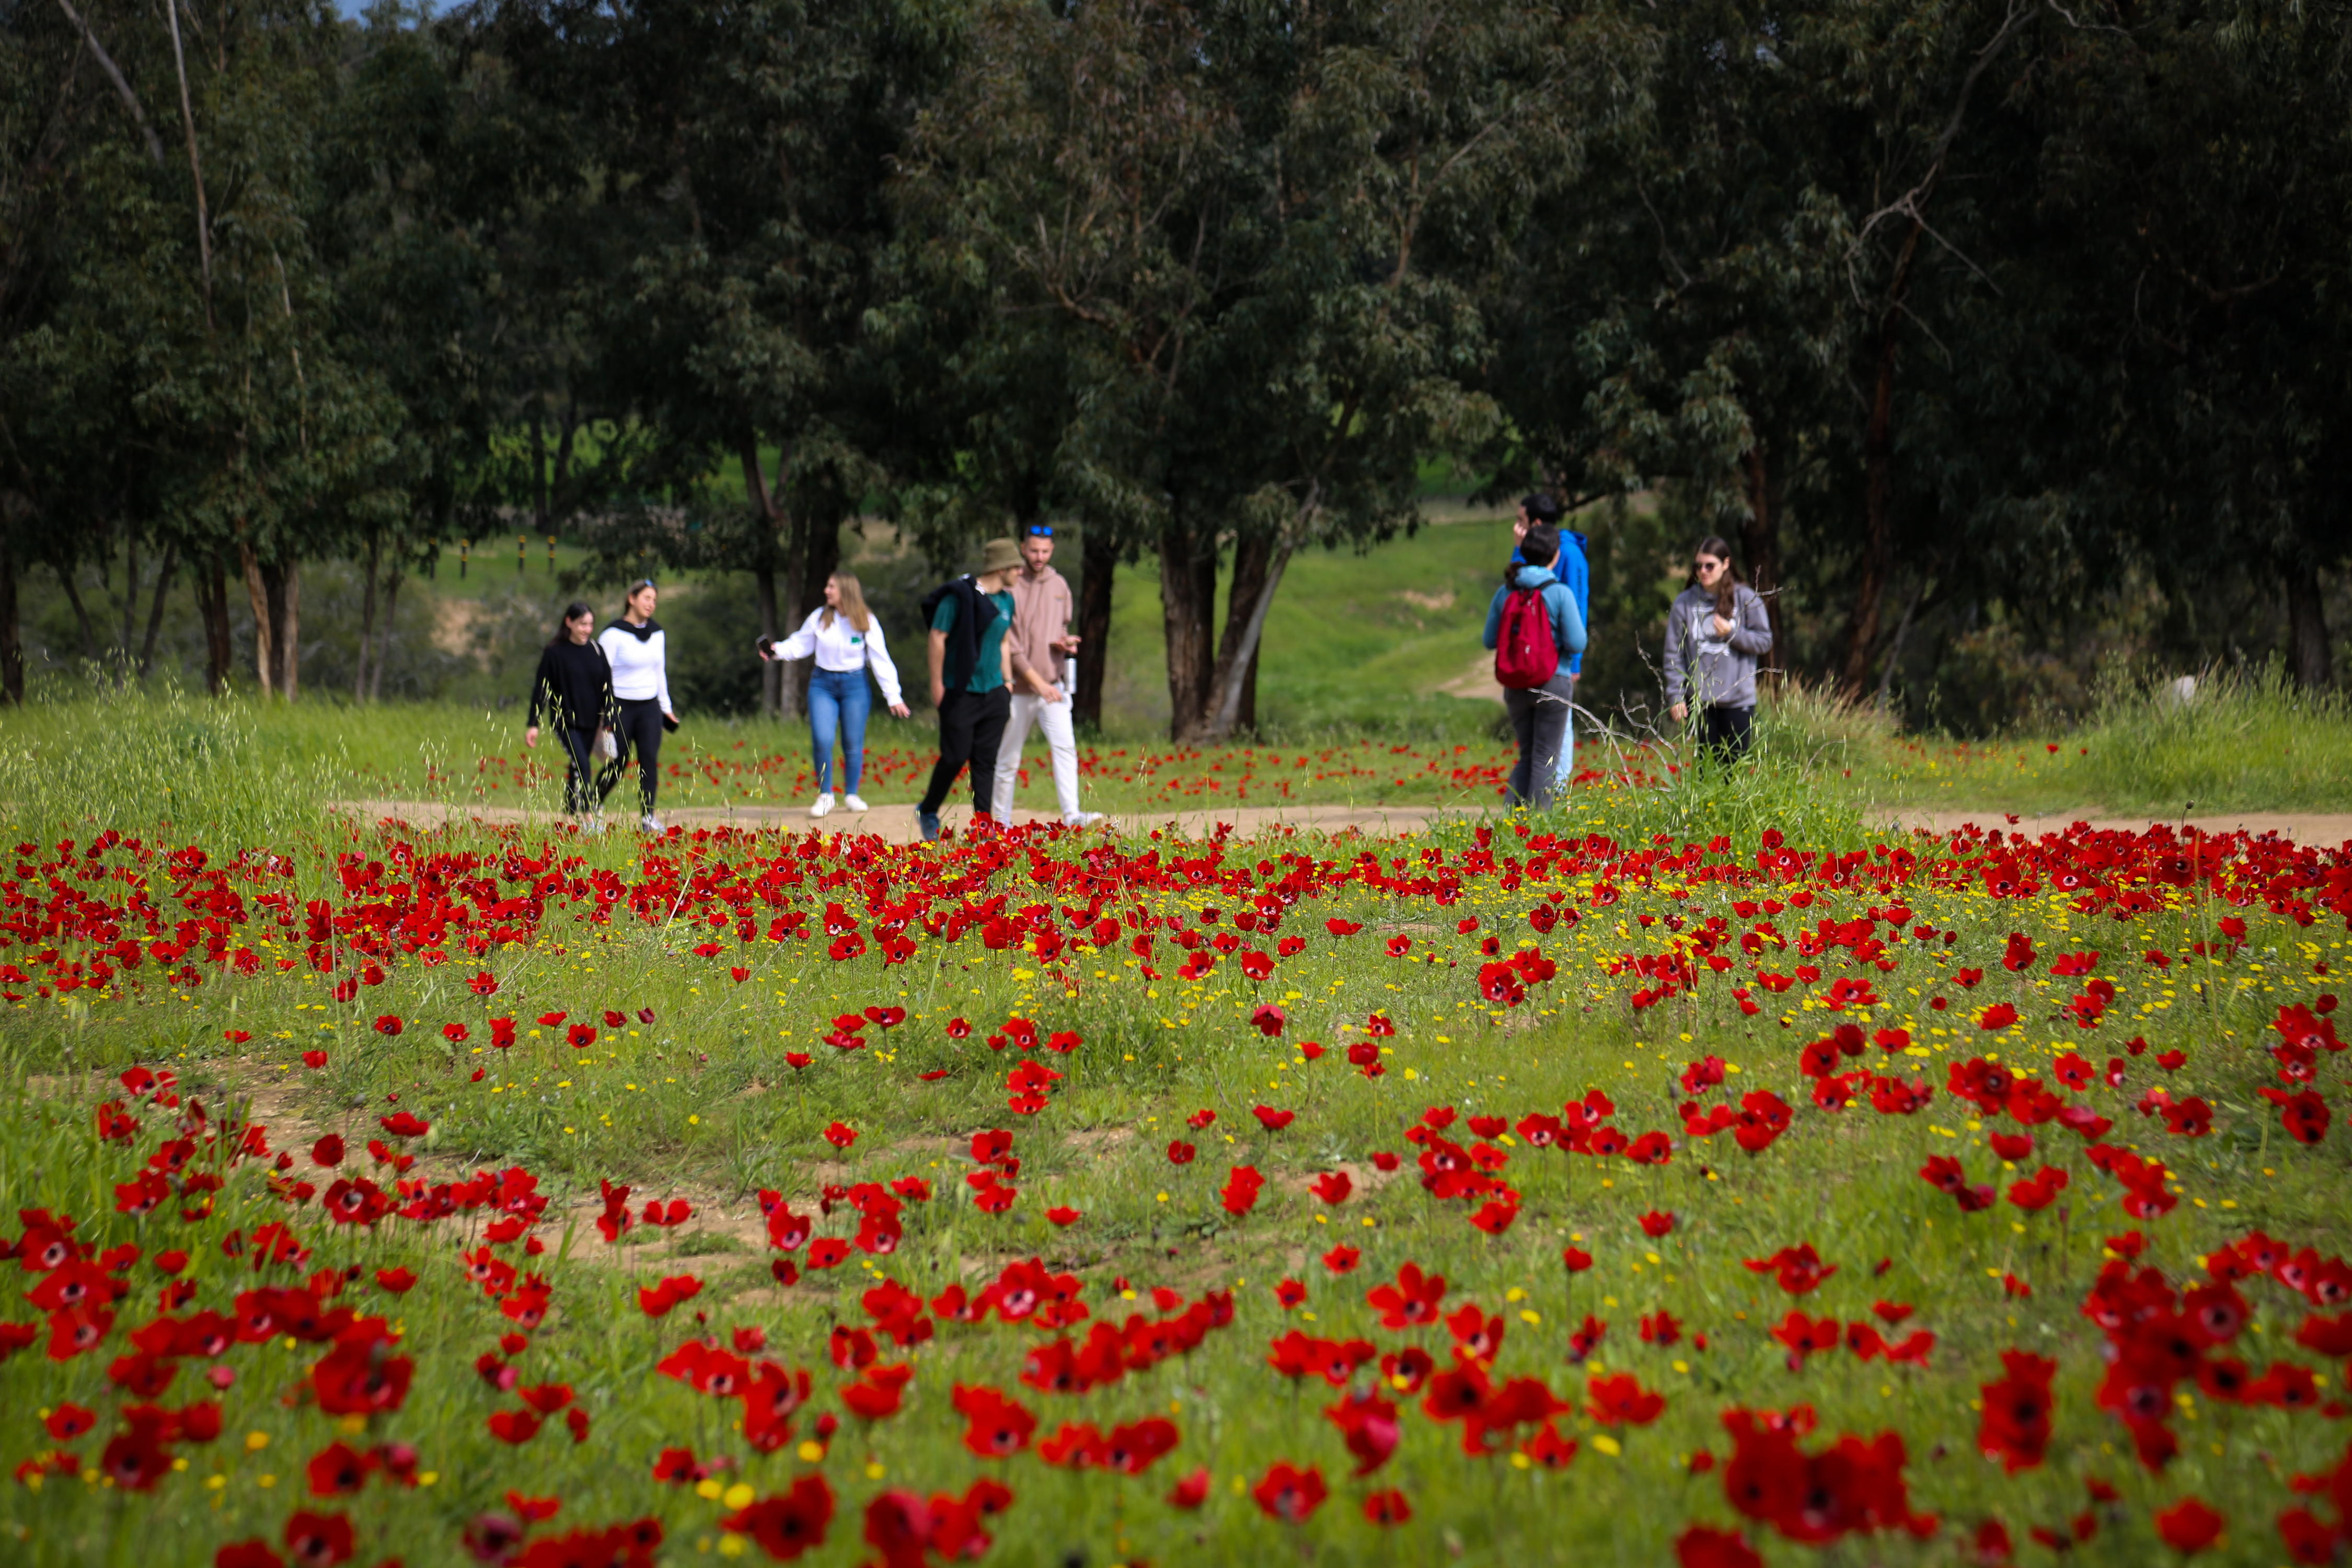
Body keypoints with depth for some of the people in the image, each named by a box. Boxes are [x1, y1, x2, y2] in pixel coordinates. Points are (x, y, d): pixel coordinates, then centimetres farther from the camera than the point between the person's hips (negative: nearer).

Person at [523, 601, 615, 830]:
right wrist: (533, 724, -6)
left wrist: (608, 721, 1)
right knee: (583, 766, -18)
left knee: (578, 769, 10)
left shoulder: (596, 652, 6)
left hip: (589, 723, 4)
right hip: (565, 721, -4)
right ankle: (590, 817, -23)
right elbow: (541, 689, -3)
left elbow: (606, 689, 9)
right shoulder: (554, 653, -5)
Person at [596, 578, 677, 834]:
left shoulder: (656, 633, 8)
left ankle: (648, 816, -4)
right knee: (618, 764, 1)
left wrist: (666, 707, 19)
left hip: (649, 707, 4)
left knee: (650, 760, -8)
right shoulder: (615, 634, -11)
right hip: (621, 706, -4)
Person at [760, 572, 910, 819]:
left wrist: (893, 697, -4)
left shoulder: (866, 623, -4)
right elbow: (801, 644, 7)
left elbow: (881, 660, -2)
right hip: (823, 685, 1)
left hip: (854, 686, -1)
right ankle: (825, 795, 3)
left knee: (853, 743, 3)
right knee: (822, 740, -12)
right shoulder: (819, 618, 0)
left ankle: (852, 794, 22)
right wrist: (778, 650, -13)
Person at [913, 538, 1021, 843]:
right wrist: (937, 684, -10)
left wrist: (1008, 682, 16)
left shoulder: (1006, 601, 11)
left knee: (986, 760, 4)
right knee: (955, 757, -3)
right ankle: (928, 811, 19)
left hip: (993, 693, 6)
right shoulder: (960, 595, -11)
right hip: (960, 692, -6)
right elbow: (938, 638, -9)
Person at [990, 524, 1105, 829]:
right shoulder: (1011, 587, -8)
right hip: (1018, 687, -3)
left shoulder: (1059, 585, 10)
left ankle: (1071, 814, -21)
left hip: (1053, 684, 4)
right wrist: (1037, 681, -18)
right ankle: (1001, 822, 15)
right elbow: (1008, 643, -12)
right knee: (1008, 758, 4)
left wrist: (1066, 642, -2)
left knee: (1065, 746, -14)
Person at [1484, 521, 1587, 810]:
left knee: (1526, 756, 17)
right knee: (1545, 760, 4)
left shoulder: (1505, 592, 1)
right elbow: (1577, 643, -12)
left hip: (1515, 686, 4)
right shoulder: (1560, 593, -11)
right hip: (1553, 684, -4)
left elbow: (1490, 640, 6)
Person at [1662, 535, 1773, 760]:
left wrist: (1732, 633, -12)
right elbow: (1674, 655, 5)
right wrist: (1676, 695, -2)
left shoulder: (1747, 599, 1)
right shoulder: (1684, 603, 4)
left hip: (1738, 700, -1)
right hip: (1699, 699, 1)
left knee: (1736, 763, -1)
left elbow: (1764, 642, 3)